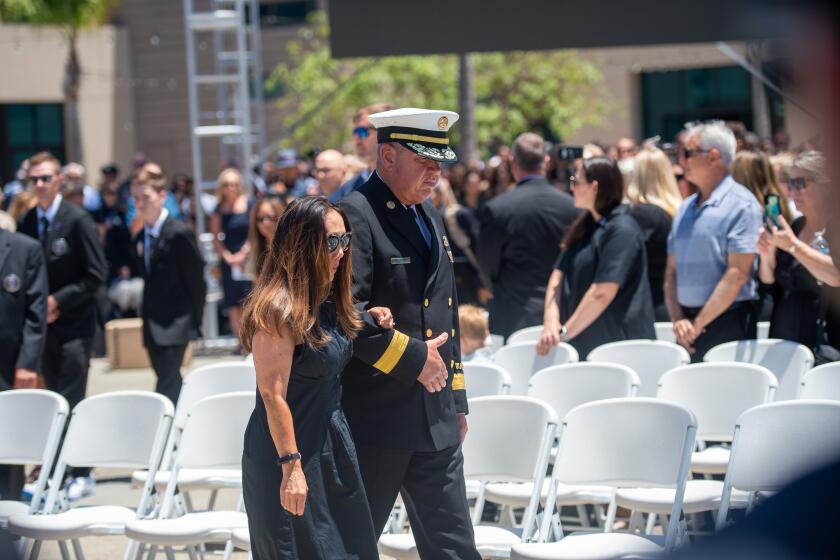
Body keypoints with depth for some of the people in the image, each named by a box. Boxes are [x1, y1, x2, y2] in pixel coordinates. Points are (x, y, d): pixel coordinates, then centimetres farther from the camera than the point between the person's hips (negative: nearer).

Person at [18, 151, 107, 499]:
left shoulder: (78, 221, -9)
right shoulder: (27, 223, 6)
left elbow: (96, 274, -10)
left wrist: (58, 300, -13)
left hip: (73, 325, -5)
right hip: (43, 325, 5)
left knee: (72, 401, -7)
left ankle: (81, 474, -1)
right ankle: (56, 470, 19)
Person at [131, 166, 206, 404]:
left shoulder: (179, 233, -11)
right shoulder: (140, 238, 11)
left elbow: (196, 277, -9)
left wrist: (194, 320, -7)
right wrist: (147, 314, 12)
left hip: (176, 325, -7)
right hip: (153, 327, 7)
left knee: (167, 386, -15)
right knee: (169, 383, 13)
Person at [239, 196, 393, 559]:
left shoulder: (328, 302, 7)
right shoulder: (278, 309, -19)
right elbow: (273, 396, -20)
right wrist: (291, 466, -21)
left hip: (331, 445, 8)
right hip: (291, 451, -8)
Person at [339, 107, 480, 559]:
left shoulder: (428, 216, 16)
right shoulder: (356, 216, -13)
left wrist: (456, 398, 19)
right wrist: (411, 357, -18)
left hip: (436, 419, 8)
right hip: (374, 418, -8)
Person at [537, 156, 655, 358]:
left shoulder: (622, 230, -14)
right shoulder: (583, 227, 14)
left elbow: (603, 293, -20)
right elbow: (558, 275, 8)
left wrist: (565, 332, -16)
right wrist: (551, 321, -8)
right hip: (582, 345, 8)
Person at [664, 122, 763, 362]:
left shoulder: (741, 205, -8)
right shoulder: (686, 208, 15)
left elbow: (737, 274, -15)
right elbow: (672, 270, 14)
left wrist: (698, 324, -13)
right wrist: (678, 320, -2)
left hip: (727, 325, -6)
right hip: (687, 319, 6)